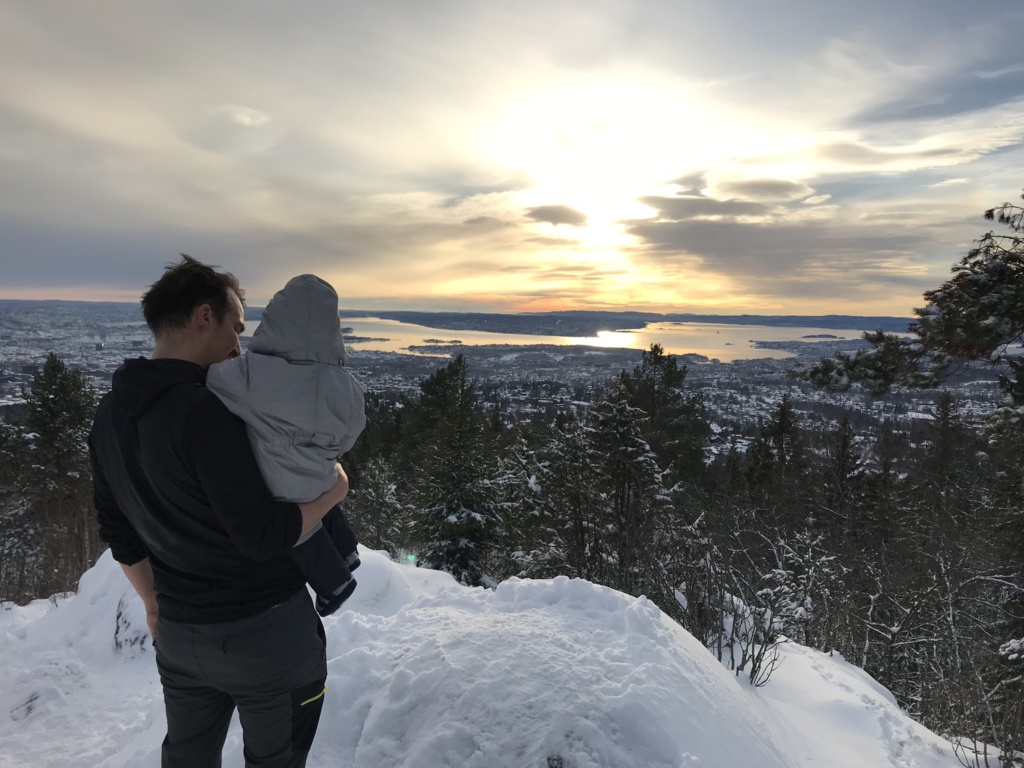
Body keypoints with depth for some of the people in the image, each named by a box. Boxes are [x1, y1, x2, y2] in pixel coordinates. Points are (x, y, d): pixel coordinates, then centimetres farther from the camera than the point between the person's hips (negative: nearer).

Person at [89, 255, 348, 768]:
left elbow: (117, 531, 9)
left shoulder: (111, 412, 0)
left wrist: (154, 603, 21)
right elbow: (263, 535, -27)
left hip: (178, 634, 7)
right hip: (267, 631, -7)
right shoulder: (206, 411, -27)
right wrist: (331, 490, -11)